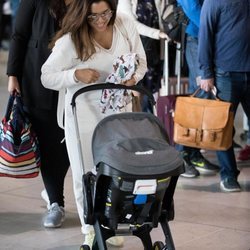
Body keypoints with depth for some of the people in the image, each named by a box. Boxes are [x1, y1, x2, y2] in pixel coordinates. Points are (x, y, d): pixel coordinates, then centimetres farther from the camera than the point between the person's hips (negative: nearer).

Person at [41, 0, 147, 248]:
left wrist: (133, 77, -16)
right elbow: (47, 77, -11)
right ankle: (91, 230, 20)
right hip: (84, 111, -3)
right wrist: (76, 74, -27)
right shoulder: (71, 40, -18)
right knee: (85, 173, 5)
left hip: (117, 109, 3)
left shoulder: (125, 26, -7)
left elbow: (140, 61, 6)